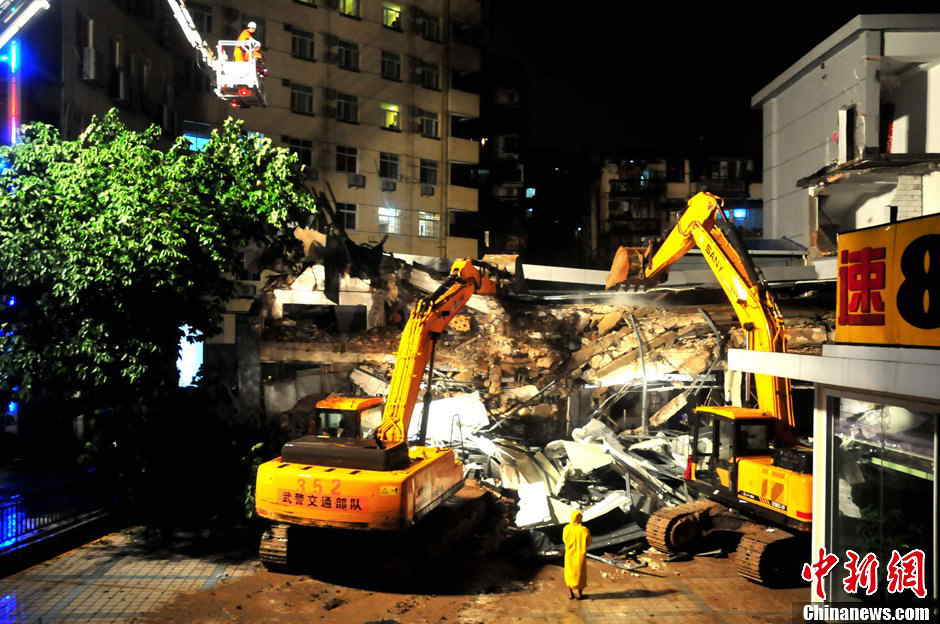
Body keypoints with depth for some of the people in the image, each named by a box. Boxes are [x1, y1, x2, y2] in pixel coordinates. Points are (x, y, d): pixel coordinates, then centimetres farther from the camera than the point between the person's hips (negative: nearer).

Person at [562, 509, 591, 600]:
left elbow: (564, 540, -1)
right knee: (580, 574, 19)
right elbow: (588, 543, -7)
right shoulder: (585, 530, -21)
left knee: (570, 573, 20)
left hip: (570, 554, 1)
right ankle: (580, 594, 28)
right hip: (581, 555, -1)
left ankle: (570, 593, 26)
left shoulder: (567, 528, -17)